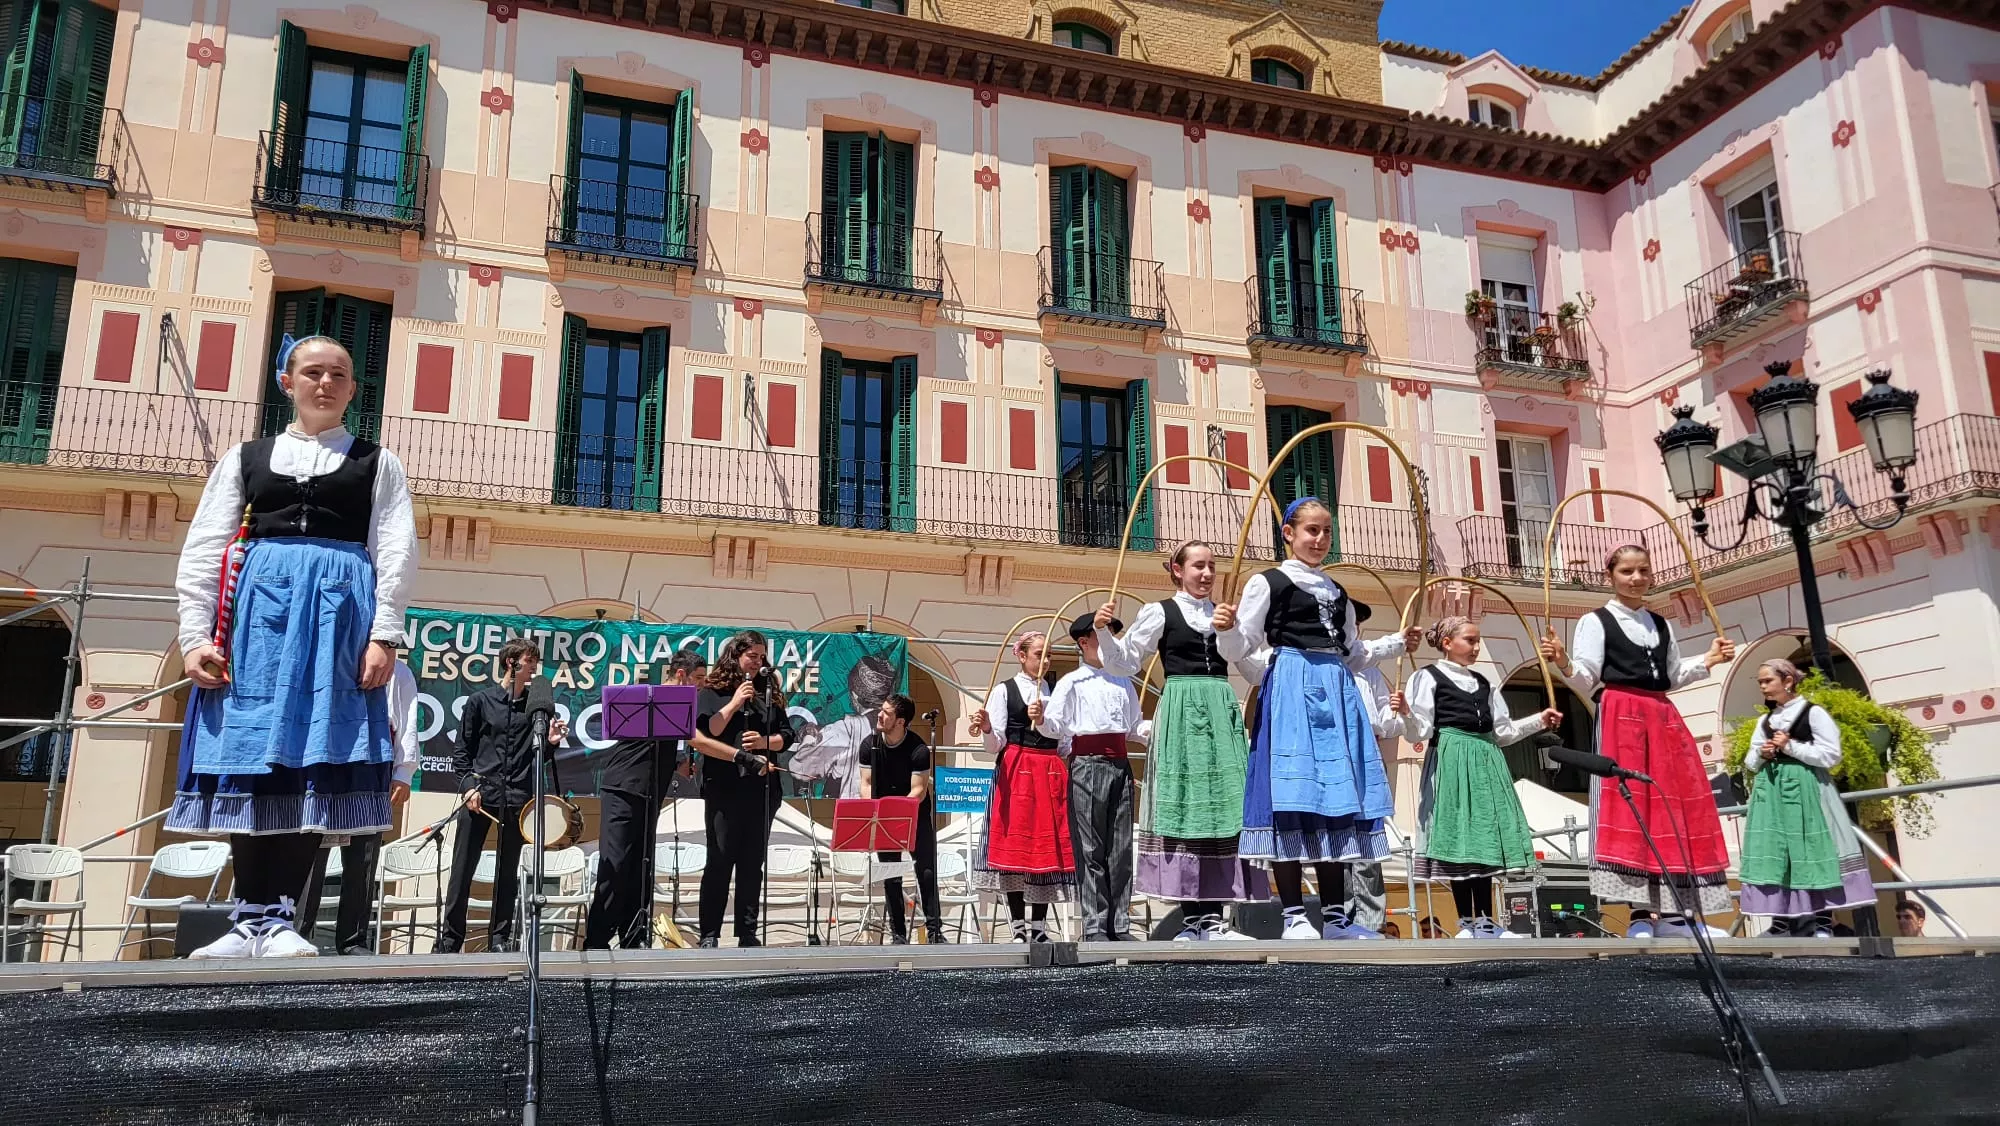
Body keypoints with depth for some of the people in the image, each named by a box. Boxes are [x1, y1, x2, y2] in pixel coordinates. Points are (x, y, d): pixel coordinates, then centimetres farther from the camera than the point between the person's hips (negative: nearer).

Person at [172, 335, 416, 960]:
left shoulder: (377, 463, 15)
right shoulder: (246, 457, 19)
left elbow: (395, 553, 5)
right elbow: (203, 550, 12)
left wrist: (383, 635, -8)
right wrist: (195, 634, -1)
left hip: (339, 606, -2)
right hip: (258, 605, 2)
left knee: (315, 754, -9)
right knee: (246, 755, -3)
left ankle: (279, 919, -6)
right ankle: (249, 917, 3)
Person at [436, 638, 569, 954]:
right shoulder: (480, 700, 5)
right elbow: (462, 752, 5)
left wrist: (551, 742, -6)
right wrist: (468, 785, -8)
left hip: (517, 799, 2)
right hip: (480, 794, -2)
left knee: (508, 873, 5)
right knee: (462, 870, 1)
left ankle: (499, 938, 13)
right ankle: (450, 938, 9)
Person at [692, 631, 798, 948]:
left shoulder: (770, 692, 13)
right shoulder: (713, 691, 3)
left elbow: (787, 736, 11)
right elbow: (705, 733, -10)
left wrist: (764, 741, -7)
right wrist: (736, 702, -11)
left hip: (761, 789, 4)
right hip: (724, 788, -4)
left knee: (752, 863, 7)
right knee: (720, 861, -3)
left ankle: (748, 932, 12)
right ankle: (709, 933, 4)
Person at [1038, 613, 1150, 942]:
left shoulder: (1124, 683, 18)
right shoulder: (1071, 683, 2)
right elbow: (1055, 726, -7)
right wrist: (1041, 720, -27)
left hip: (1120, 765, 5)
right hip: (1087, 764, -5)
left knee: (1120, 849, 5)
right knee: (1090, 849, -3)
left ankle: (1119, 925, 11)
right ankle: (1094, 927, 1)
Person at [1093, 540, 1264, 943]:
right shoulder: (1160, 612, 4)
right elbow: (1124, 663, 2)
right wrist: (1104, 631, -13)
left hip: (1222, 711, 4)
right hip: (1181, 711, -4)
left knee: (1224, 805, -2)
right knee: (1185, 805, -7)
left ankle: (1212, 918, -1)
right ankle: (1194, 918, -4)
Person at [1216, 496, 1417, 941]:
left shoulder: (1337, 593, 21)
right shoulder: (1268, 583, 3)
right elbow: (1239, 649, -2)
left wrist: (1398, 643, 24)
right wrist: (1227, 627, -22)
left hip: (1336, 692, 6)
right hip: (1291, 689, -6)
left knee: (1337, 797, 3)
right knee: (1292, 797, -11)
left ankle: (1334, 916, 9)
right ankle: (1294, 916, -6)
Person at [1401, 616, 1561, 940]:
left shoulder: (1484, 684, 20)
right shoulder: (1429, 677, -1)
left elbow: (1503, 731, 23)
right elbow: (1419, 732, -8)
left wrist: (1540, 720, 18)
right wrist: (1406, 714, -28)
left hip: (1486, 763, 7)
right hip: (1452, 762, -7)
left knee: (1486, 837, 4)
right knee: (1459, 839, -8)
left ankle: (1485, 921, 9)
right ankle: (1466, 922, -1)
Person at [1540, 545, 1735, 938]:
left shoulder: (1661, 625, 19)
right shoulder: (1595, 621, 1)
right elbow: (1587, 682, -6)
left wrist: (1708, 661, 15)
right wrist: (1565, 664, -25)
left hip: (1663, 719, 6)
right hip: (1621, 717, -6)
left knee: (1676, 807, 2)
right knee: (1628, 805, -12)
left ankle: (1673, 913, 7)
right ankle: (1640, 914, -10)